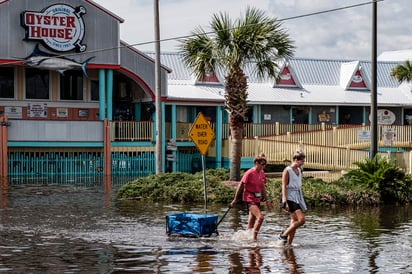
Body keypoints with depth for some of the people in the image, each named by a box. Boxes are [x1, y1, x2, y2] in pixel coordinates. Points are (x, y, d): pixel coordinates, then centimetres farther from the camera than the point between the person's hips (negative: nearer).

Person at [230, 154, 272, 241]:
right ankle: (254, 238, -18)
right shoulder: (249, 173, -13)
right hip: (249, 199, -8)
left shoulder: (261, 173, 9)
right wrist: (235, 199, -6)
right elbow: (240, 186, -8)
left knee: (251, 223, 10)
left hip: (257, 200, 8)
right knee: (260, 217, -23)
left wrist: (267, 200, 16)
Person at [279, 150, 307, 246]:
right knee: (301, 219, -19)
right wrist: (285, 202, -20)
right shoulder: (287, 171, -9)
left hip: (297, 199, 8)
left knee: (294, 223, 6)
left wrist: (302, 202, 20)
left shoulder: (299, 170, 14)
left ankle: (289, 243, 10)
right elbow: (284, 187, -13)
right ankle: (283, 235, -9)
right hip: (290, 199, -8)